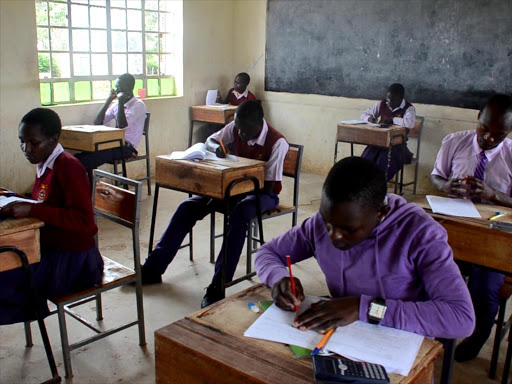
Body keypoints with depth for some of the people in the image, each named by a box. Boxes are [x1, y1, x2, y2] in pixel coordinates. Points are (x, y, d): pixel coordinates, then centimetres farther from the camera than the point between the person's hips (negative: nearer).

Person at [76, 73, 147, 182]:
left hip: (127, 147, -7)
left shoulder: (138, 105, -5)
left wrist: (121, 101, -13)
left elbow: (121, 125, -20)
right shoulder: (116, 104, 18)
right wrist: (108, 100, 6)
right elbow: (97, 122, 11)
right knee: (78, 157, -14)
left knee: (86, 161, -26)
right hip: (114, 143, 7)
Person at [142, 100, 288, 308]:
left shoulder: (277, 142, -24)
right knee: (188, 206, -13)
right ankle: (152, 269, -8)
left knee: (239, 214, -40)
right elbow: (210, 140, 11)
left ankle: (218, 288, -36)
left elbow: (268, 187, -23)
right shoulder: (236, 128, -7)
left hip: (264, 194, -5)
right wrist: (216, 148, -16)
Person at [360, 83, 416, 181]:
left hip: (397, 144, -4)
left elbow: (410, 123, -27)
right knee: (367, 157, -26)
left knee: (384, 159, -33)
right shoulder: (382, 104, 10)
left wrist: (391, 119, -19)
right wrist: (370, 118, -6)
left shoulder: (408, 108, -6)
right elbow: (365, 114, 18)